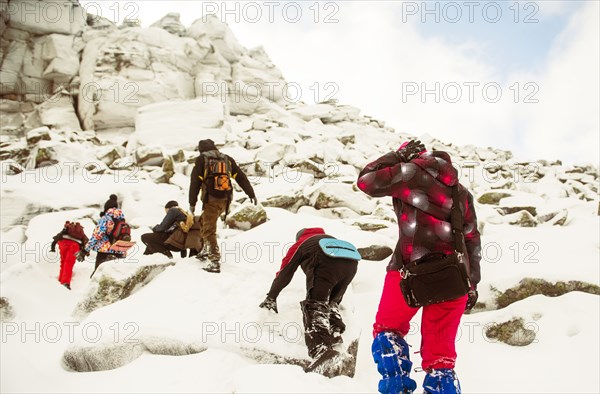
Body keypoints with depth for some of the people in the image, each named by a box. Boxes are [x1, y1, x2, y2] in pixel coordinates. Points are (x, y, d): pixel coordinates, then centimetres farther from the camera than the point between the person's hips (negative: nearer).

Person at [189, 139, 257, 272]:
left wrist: (192, 202, -1)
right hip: (225, 200, 5)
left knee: (209, 230, -3)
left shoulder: (201, 160, 3)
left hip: (211, 199, -5)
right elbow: (241, 177, 13)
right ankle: (206, 250, 29)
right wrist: (251, 194, 16)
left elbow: (195, 182, -3)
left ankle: (214, 261, -11)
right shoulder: (227, 159, 15)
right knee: (206, 222, 26)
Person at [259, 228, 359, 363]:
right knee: (331, 303, 23)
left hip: (326, 265, -5)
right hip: (351, 264, 5)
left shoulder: (300, 244, 30)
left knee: (315, 306, -8)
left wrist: (271, 297, 36)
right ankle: (335, 333, 4)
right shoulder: (328, 237, 44)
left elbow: (285, 272, 30)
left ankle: (319, 347, -27)